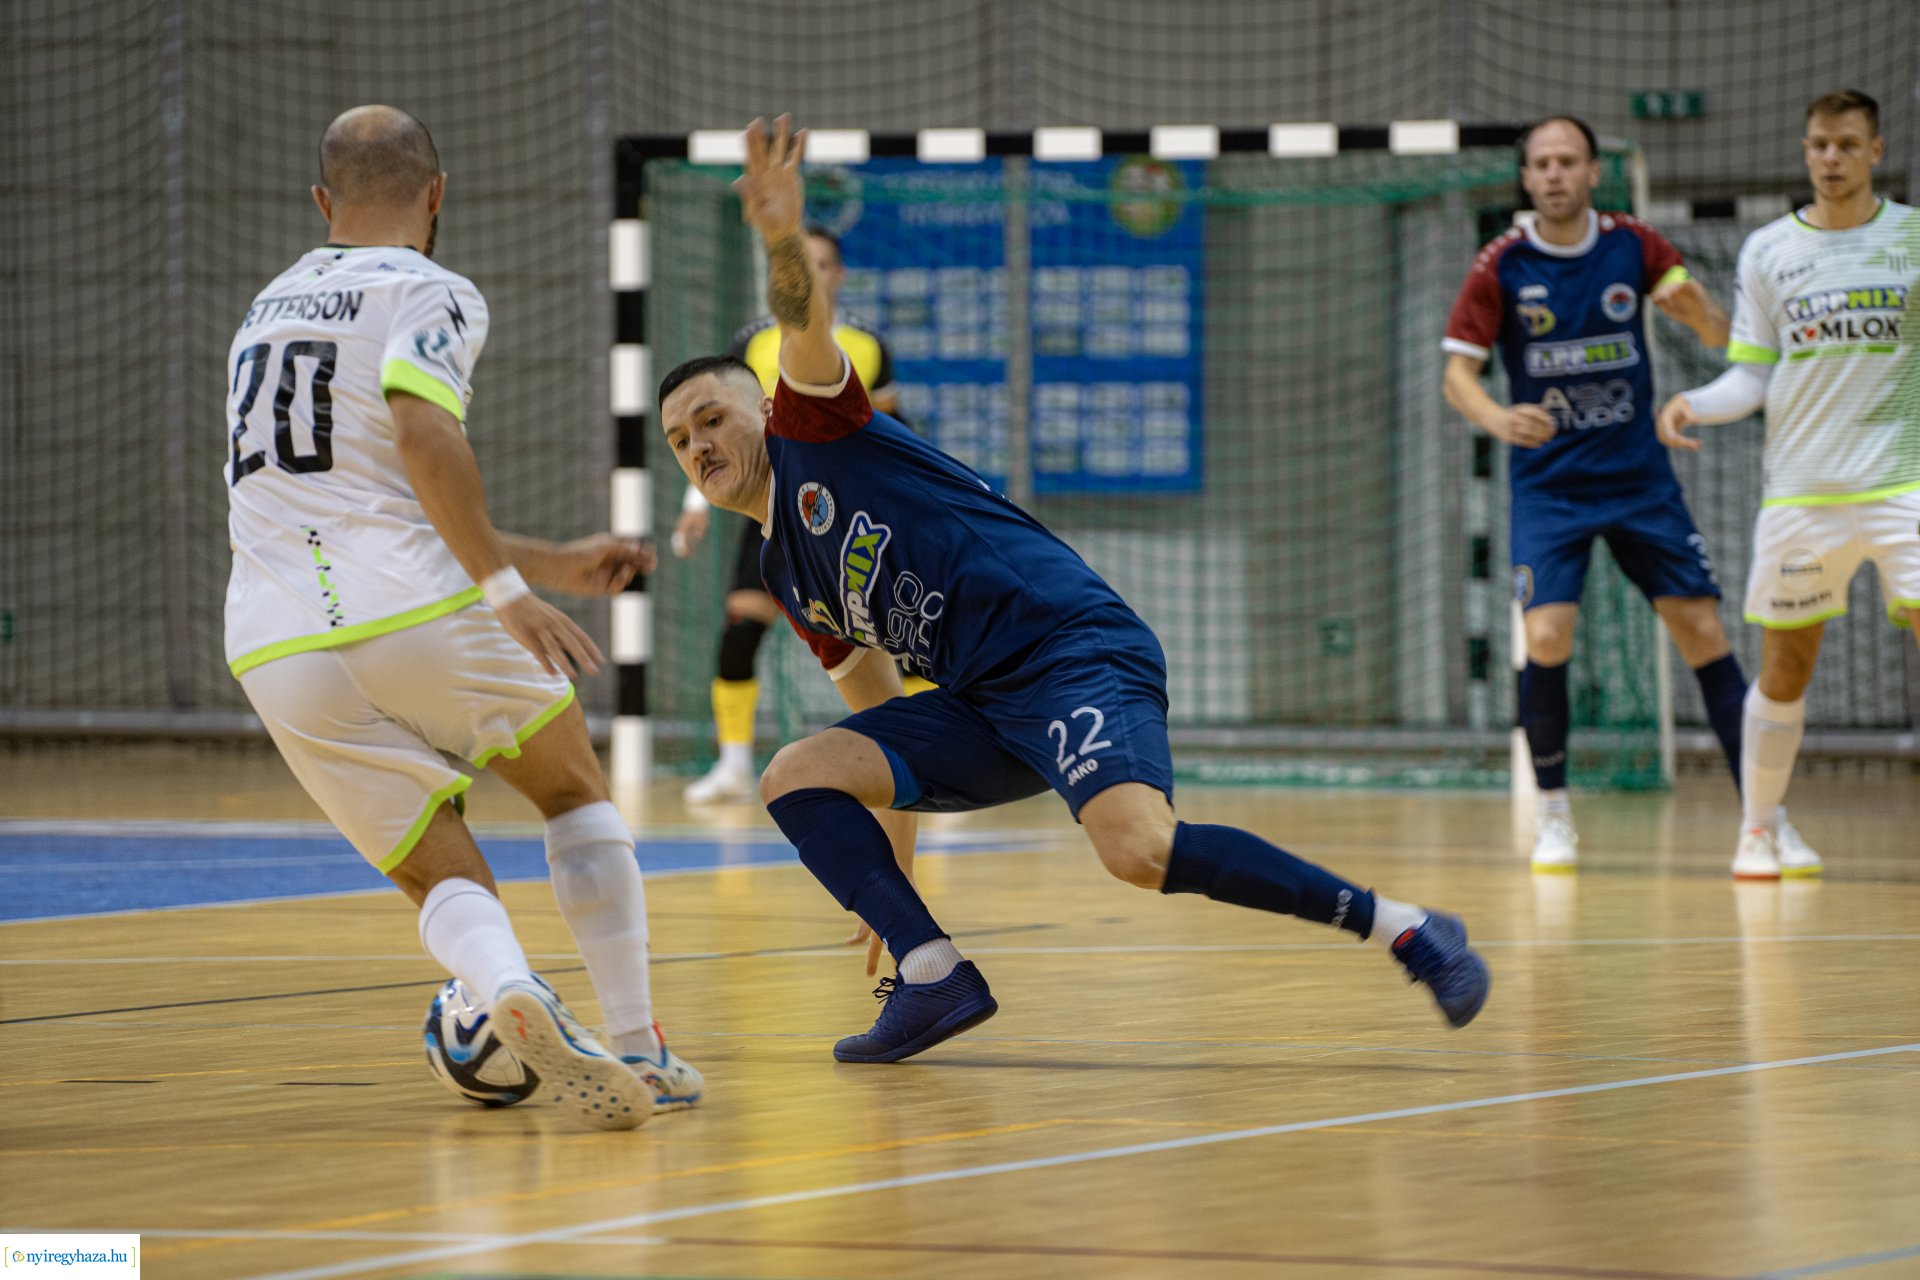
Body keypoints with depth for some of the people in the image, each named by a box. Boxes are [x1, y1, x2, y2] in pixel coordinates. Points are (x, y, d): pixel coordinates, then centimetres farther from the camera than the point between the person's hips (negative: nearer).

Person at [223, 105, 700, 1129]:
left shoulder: (269, 308, 26)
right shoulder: (430, 294, 2)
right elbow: (422, 434, -20)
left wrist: (549, 563, 35)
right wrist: (506, 588, -17)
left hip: (280, 652, 4)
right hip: (418, 618, -4)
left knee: (445, 878, 10)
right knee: (574, 792, 21)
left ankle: (506, 988, -23)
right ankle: (636, 1049, 12)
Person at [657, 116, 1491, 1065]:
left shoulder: (811, 432, 6)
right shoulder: (786, 578, 25)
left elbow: (807, 325, -15)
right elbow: (884, 713, 29)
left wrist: (784, 237, -36)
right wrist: (890, 866, 25)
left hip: (1076, 650, -8)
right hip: (980, 707, 8)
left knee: (1140, 850, -31)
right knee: (794, 778, -5)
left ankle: (1406, 929, -22)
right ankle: (933, 976, -15)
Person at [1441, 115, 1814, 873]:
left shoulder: (1633, 247, -2)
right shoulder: (1502, 267, -7)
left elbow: (1719, 335, 0)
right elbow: (1457, 373, -7)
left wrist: (1697, 308, -24)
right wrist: (1497, 418, -28)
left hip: (1639, 477, 2)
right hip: (1548, 485, -2)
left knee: (1703, 631, -3)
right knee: (1547, 636, -17)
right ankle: (1553, 815, 3)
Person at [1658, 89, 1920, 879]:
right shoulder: (1767, 251, 6)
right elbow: (1752, 377, 8)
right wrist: (1692, 404, -10)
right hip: (1801, 489, 1)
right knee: (1783, 672, 7)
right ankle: (1758, 827, 23)